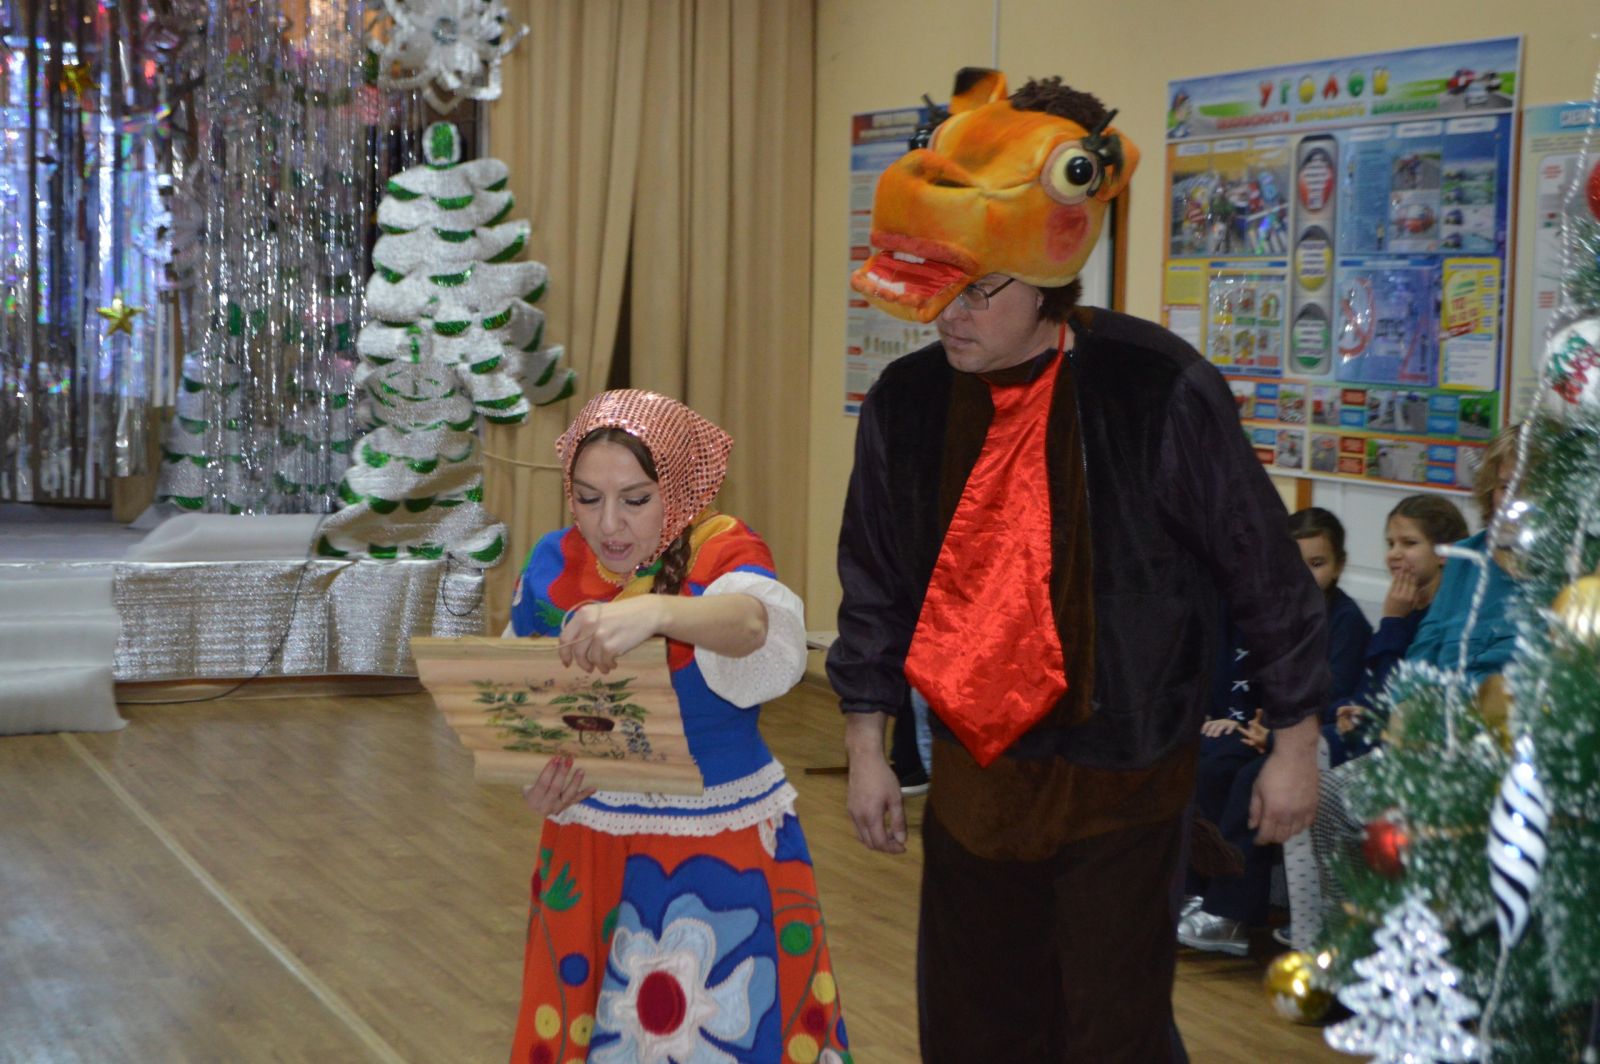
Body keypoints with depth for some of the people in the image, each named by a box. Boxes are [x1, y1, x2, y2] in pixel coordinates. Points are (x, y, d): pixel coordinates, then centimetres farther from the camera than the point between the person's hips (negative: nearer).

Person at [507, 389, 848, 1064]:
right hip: (587, 853, 4)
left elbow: (758, 624, -38)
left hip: (722, 856, -4)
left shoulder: (722, 554, -15)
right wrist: (533, 772, -17)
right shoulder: (554, 563, -2)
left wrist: (655, 611, -57)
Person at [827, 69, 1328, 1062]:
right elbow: (877, 587, 8)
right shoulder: (908, 400, -4)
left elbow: (1268, 571, -8)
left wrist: (1297, 741, -2)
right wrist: (866, 747, 11)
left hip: (1121, 788, -4)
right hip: (973, 777, 4)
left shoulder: (1160, 392, -17)